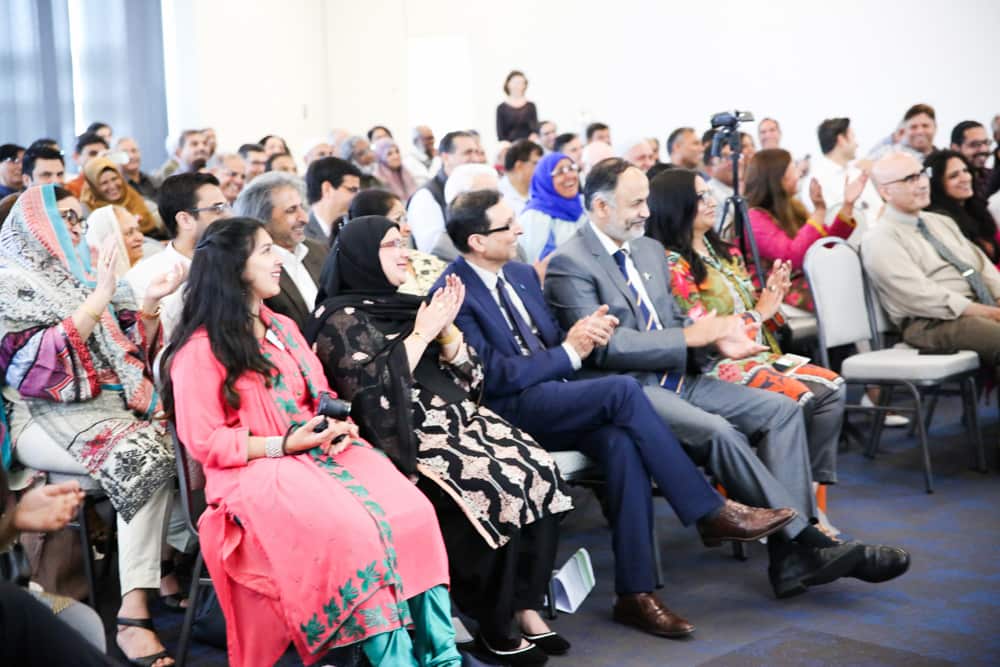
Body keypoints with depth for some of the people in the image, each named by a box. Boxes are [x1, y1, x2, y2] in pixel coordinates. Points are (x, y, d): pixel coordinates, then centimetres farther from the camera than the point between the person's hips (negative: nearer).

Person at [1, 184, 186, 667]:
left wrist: (150, 302, 1)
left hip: (108, 402, 7)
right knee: (142, 451, -32)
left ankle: (173, 563, -14)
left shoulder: (80, 277, 18)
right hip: (44, 416, -7)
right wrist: (98, 300, -20)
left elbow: (129, 351, 18)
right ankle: (133, 615, -34)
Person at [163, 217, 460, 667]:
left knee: (413, 512, -21)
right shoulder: (200, 350, -4)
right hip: (256, 470, -7)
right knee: (352, 532, -33)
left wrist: (338, 423, -2)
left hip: (318, 452, 7)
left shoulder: (282, 328, 20)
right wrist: (281, 445, -15)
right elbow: (204, 442, -8)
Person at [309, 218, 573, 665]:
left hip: (458, 423, 7)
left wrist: (446, 328, -2)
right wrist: (421, 334, -11)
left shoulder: (402, 305, 17)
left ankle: (526, 607, -11)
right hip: (403, 441, -7)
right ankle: (493, 623, -13)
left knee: (541, 472, -15)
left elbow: (468, 378, 15)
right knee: (496, 489, -27)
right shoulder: (342, 319, -3)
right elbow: (373, 390, -18)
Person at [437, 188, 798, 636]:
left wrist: (583, 334, -3)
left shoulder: (521, 274, 16)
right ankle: (710, 513, -19)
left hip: (555, 403, 7)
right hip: (507, 412, -7)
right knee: (622, 390, -27)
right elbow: (493, 376, -16)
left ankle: (634, 592, -25)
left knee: (622, 442, -25)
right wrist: (569, 352, -14)